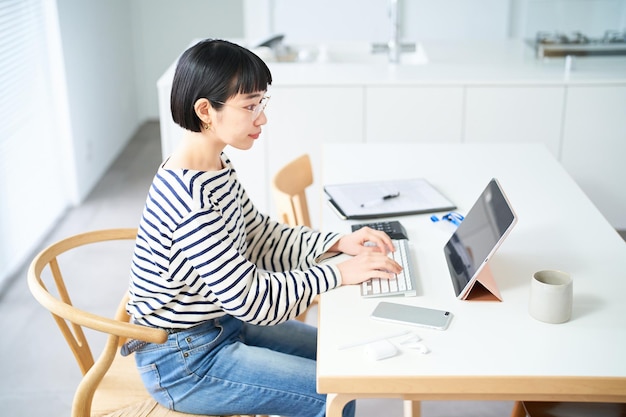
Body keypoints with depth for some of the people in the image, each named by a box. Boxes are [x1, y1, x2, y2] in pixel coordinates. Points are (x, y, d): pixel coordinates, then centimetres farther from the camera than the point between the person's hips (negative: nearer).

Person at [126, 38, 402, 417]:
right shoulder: (188, 197, -31)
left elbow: (262, 238, 8)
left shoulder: (218, 168, -2)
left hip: (221, 321, 9)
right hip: (184, 361, -9)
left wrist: (337, 243, -6)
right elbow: (250, 297, -28)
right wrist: (339, 273, -22)